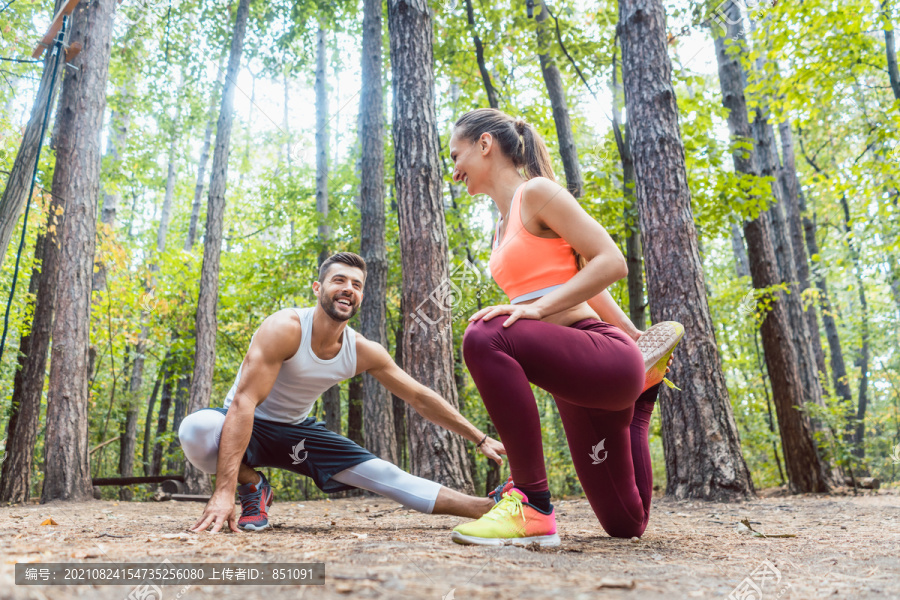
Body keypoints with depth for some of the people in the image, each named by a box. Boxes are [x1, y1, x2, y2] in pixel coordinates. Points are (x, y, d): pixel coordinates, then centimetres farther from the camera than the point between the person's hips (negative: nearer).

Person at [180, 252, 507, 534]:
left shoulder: (363, 352, -10)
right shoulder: (285, 328, -28)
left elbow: (421, 398, -3)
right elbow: (244, 402, -35)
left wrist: (480, 439, -5)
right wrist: (224, 491, -43)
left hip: (296, 431, 4)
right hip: (249, 428, -4)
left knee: (389, 476, -8)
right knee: (195, 430, -39)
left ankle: (489, 507, -5)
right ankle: (252, 486, -9)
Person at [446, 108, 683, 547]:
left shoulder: (536, 192, -5)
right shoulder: (504, 226, 19)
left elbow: (611, 263, -14)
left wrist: (537, 307, -23)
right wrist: (634, 337, 32)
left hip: (603, 357, -9)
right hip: (575, 381, 9)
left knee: (486, 337, -34)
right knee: (626, 523, 20)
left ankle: (532, 507, -27)